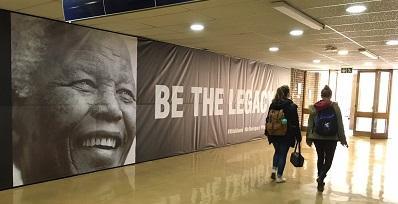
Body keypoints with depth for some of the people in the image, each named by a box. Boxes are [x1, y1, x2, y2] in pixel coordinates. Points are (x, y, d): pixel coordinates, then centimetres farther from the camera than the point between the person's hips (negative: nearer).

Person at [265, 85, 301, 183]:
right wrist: (298, 136, -3)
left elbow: (268, 119, 9)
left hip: (274, 134, 4)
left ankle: (274, 169, 12)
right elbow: (295, 123, -10)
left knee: (277, 152, 24)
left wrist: (268, 132, 18)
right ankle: (279, 176, 12)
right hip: (286, 135, -4)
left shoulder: (273, 104, 3)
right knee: (283, 154, 6)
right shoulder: (291, 106, -11)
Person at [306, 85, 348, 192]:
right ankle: (321, 178, -15)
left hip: (317, 138, 2)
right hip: (332, 139, -2)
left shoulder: (314, 107, -2)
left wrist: (309, 138, 9)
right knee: (328, 160, 7)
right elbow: (340, 124, -4)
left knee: (320, 158, 19)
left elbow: (310, 124, 1)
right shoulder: (335, 107, -5)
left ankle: (320, 180, 27)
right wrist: (343, 139, 3)